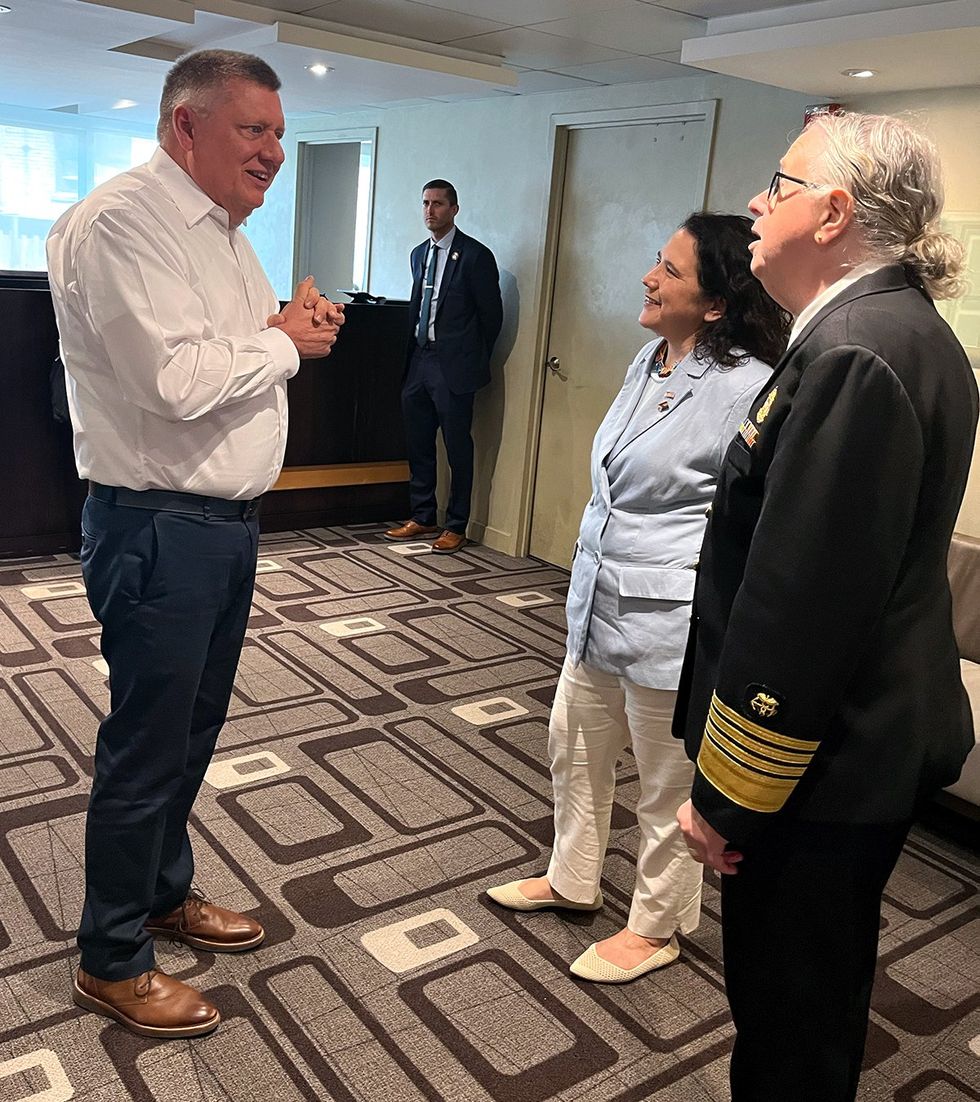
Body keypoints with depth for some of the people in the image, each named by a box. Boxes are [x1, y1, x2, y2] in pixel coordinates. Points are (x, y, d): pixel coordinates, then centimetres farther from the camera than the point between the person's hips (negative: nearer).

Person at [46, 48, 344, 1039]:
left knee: (192, 732, 21)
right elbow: (177, 379, -28)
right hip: (156, 529, -9)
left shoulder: (223, 232, 14)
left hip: (224, 521, 9)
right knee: (145, 750, 4)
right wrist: (284, 341, -13)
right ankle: (111, 962, 24)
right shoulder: (120, 222, -17)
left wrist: (293, 328, 2)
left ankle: (165, 892, 42)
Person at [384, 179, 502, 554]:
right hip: (419, 359, 7)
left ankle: (456, 526, 10)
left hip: (454, 365, -7)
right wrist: (412, 354, 14)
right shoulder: (419, 253, 14)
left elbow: (492, 314, -4)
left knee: (458, 448, 0)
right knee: (418, 445, 12)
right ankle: (422, 518, 25)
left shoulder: (476, 255, -8)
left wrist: (473, 359, 2)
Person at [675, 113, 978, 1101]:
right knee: (814, 994, 27)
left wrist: (725, 794, -16)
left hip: (820, 764, -10)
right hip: (873, 741, 10)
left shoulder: (854, 353, -24)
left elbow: (799, 605, -26)